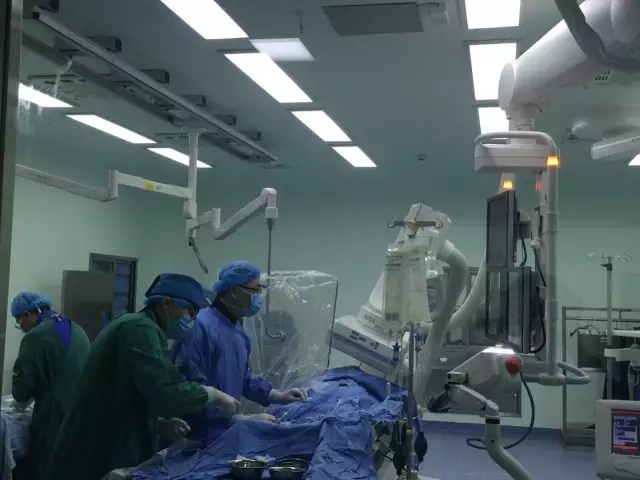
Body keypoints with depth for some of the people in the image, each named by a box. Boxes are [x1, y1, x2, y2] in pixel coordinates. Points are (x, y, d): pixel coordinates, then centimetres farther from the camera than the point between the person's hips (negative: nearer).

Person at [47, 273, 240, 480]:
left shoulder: (132, 326, 18)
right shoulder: (142, 328, -15)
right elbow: (164, 395, -26)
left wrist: (161, 423, 11)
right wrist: (213, 394, -12)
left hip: (99, 452, 10)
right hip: (102, 462, -10)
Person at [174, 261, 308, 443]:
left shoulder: (236, 328, 11)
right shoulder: (201, 326, -22)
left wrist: (278, 396, 11)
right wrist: (242, 420, -25)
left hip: (226, 431, 9)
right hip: (198, 436, -9)